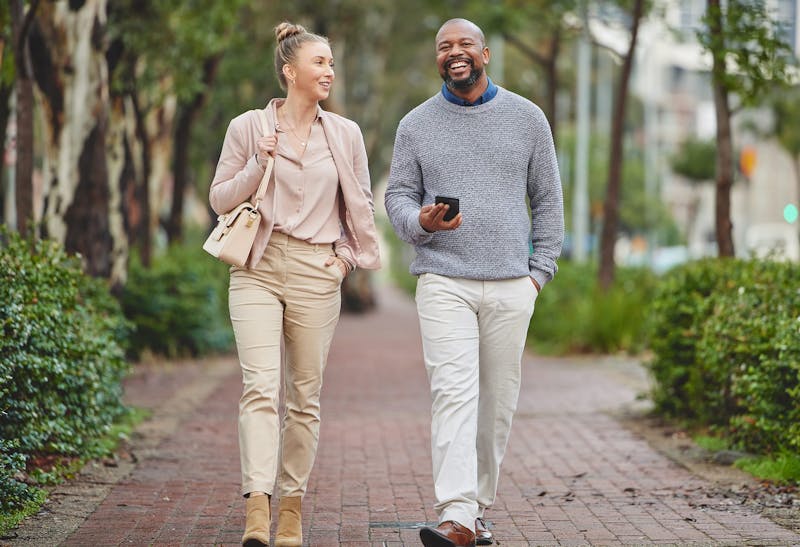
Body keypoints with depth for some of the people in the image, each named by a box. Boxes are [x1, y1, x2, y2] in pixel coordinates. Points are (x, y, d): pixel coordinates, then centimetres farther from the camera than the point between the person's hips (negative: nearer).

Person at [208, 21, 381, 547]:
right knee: (260, 386, -15)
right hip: (258, 268, -2)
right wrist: (258, 165, -9)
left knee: (306, 395, 4)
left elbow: (360, 204, 18)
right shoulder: (248, 127, 3)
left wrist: (348, 255, 7)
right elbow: (220, 198, 6)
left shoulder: (345, 134, 8)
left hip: (317, 272, 2)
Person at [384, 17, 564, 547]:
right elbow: (398, 195, 11)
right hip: (443, 283, -1)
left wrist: (541, 268, 6)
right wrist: (419, 221, -11)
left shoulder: (526, 118, 9)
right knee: (454, 393, -14)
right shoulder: (416, 125, 8)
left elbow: (548, 199, 13)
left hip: (511, 285, 2)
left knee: (498, 401, 4)